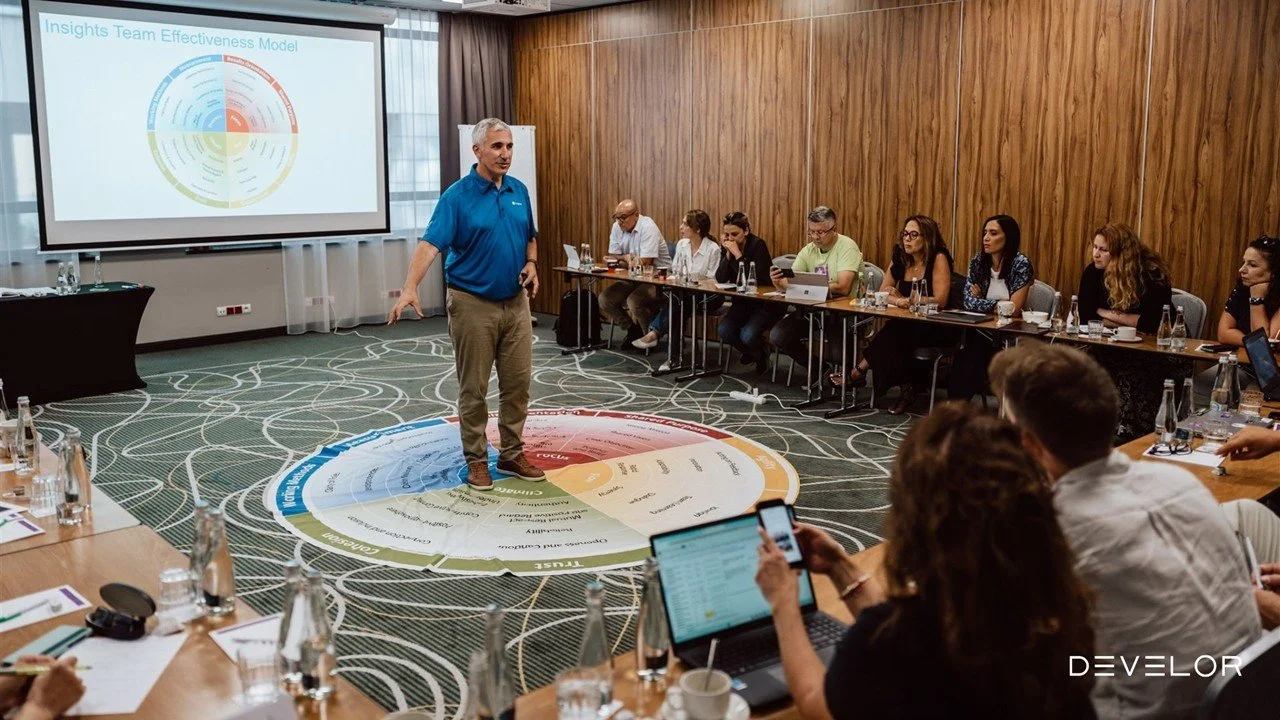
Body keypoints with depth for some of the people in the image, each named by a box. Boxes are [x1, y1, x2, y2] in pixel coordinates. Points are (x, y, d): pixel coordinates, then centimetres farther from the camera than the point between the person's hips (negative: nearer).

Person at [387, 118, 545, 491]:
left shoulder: (519, 191, 7)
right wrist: (410, 288, -35)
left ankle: (512, 454, 23)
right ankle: (476, 460, 16)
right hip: (473, 304, -5)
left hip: (516, 303, 6)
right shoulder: (457, 196, -11)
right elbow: (430, 244, -22)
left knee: (518, 383, 9)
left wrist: (531, 264, -1)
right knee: (474, 387, 4)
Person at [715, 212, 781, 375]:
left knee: (747, 336, -27)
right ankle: (752, 353, 13)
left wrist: (738, 255, -30)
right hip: (743, 301, 6)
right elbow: (720, 279, -9)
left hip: (766, 302, -6)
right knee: (723, 330, -18)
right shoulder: (727, 247, -1)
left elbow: (757, 279, -28)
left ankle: (762, 355, 11)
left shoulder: (758, 245, -18)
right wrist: (728, 254, -20)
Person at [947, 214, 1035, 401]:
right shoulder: (978, 261, 4)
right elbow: (969, 302, -5)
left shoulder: (1021, 264, -10)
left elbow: (1013, 309, -13)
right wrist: (999, 304, -12)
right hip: (980, 331, 4)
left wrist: (982, 301, -3)